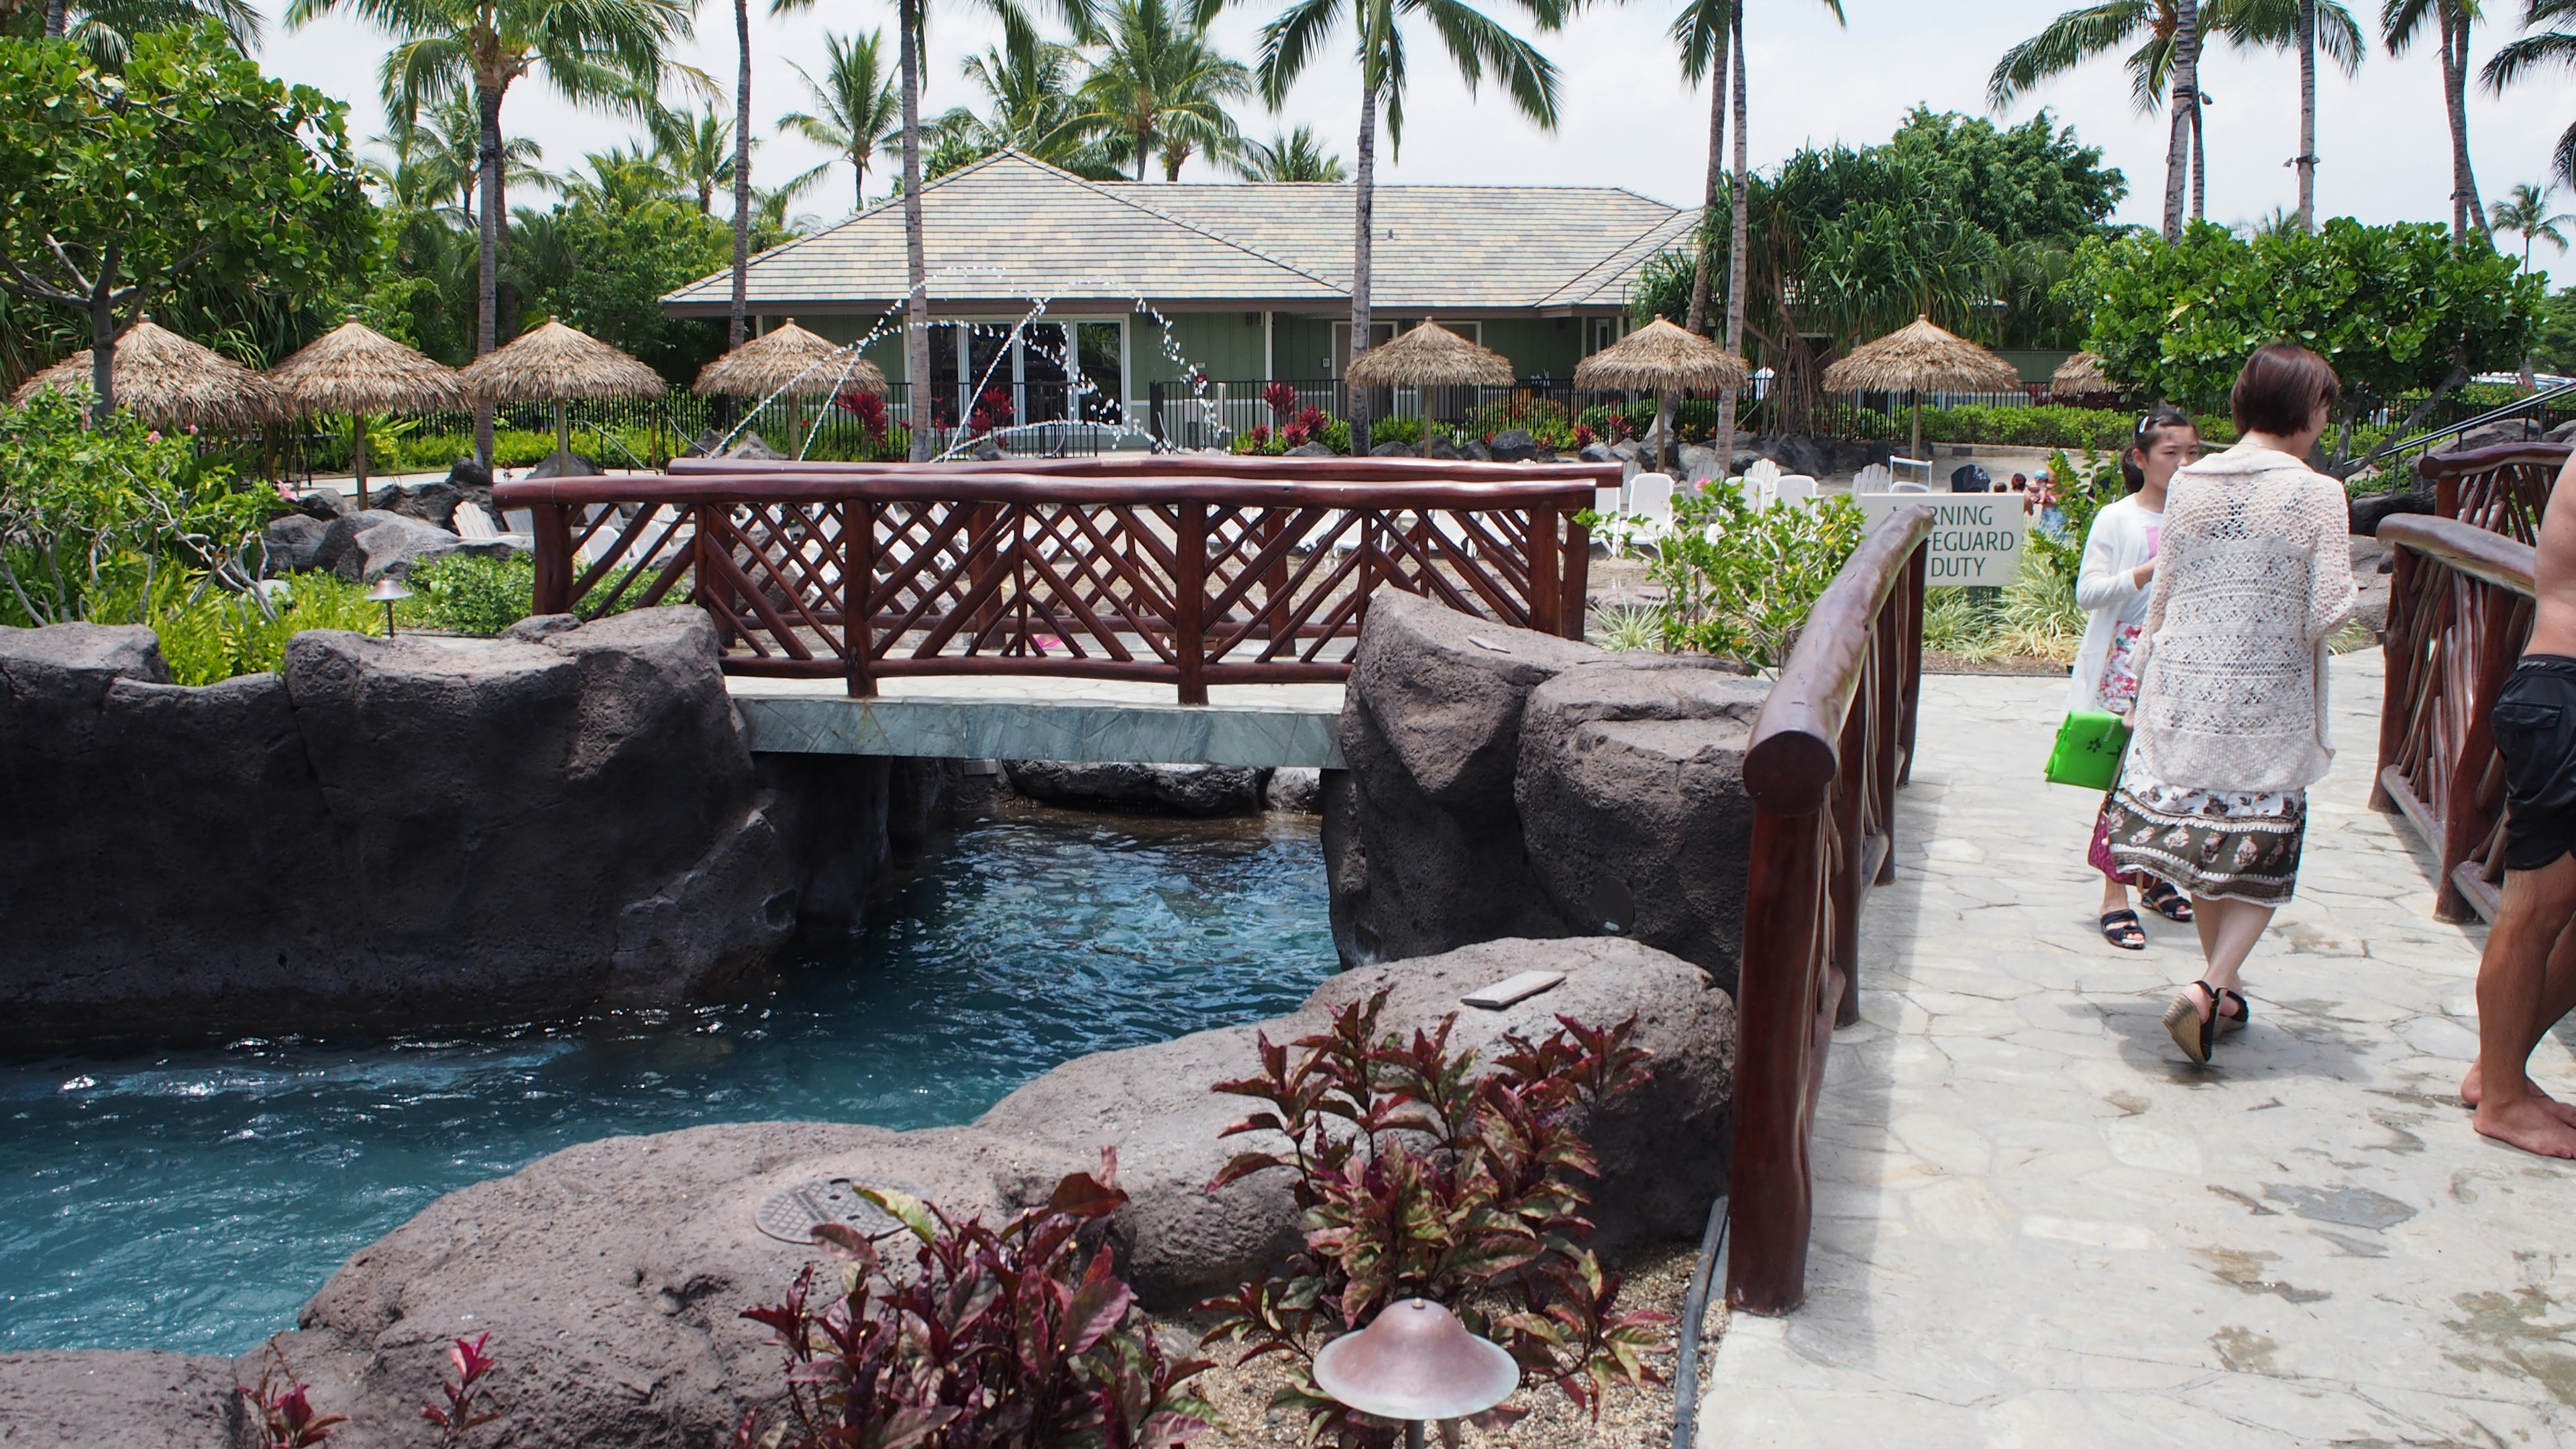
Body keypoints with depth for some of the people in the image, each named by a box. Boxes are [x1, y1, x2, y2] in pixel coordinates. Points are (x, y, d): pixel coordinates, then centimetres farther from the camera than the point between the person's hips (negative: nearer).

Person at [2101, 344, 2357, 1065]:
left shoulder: (2186, 485, 2)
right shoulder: (2317, 494, -10)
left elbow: (2161, 597, 8)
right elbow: (2328, 613, -13)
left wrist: (2148, 680, 18)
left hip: (2185, 690, 4)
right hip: (2268, 701, -4)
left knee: (2202, 838, 16)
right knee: (2263, 855, 7)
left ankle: (2221, 991, 26)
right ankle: (2211, 983, -10)